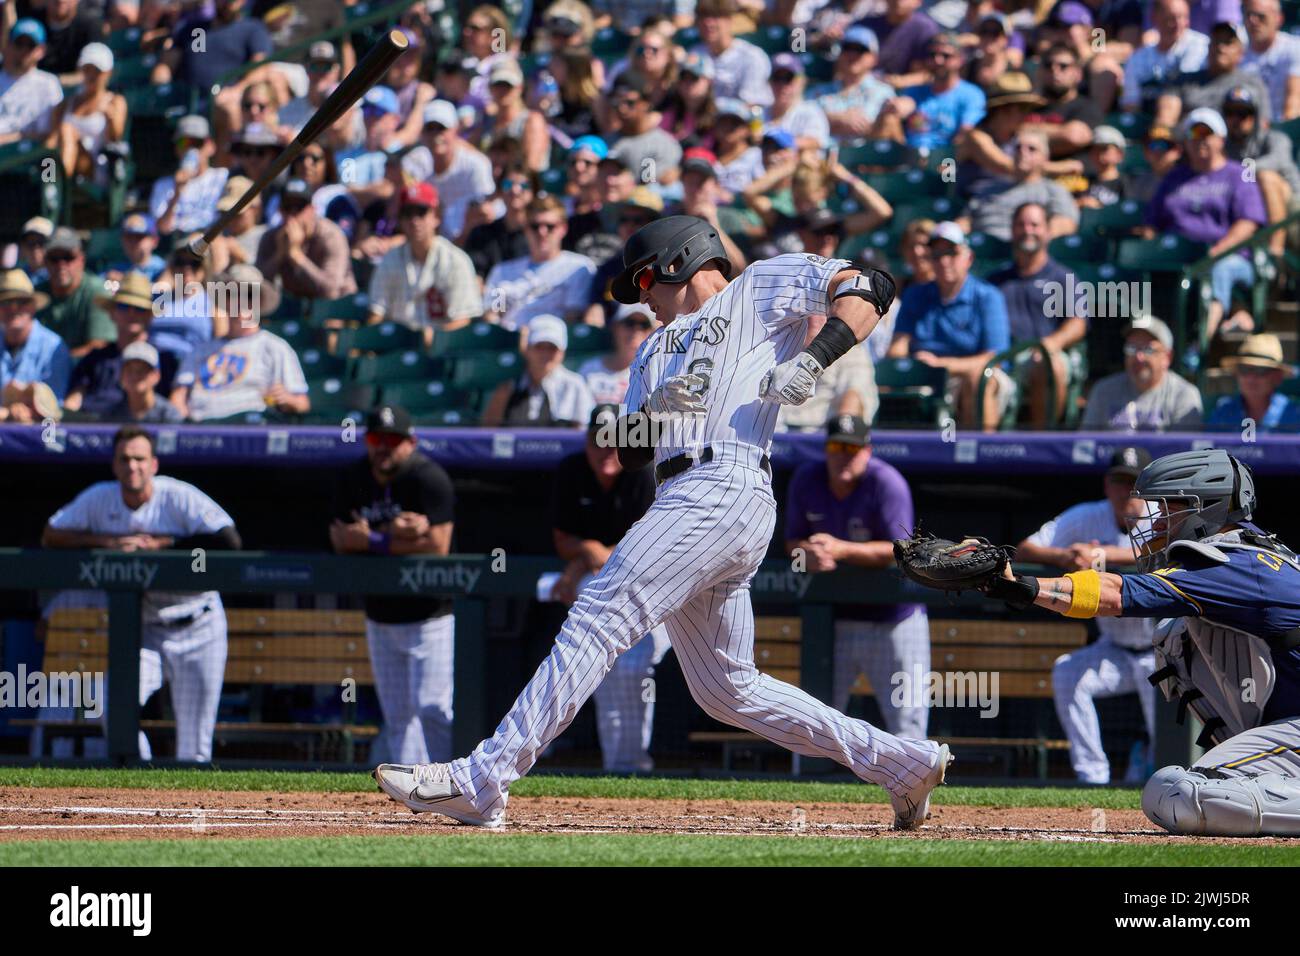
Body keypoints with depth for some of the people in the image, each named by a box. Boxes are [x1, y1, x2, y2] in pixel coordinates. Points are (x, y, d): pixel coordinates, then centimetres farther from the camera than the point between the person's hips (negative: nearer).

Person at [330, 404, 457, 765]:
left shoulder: (429, 478, -15)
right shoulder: (352, 480, 4)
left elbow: (437, 545, -23)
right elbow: (340, 538, -5)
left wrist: (375, 541, -18)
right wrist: (395, 531, -19)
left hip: (429, 616, -7)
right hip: (380, 618, 7)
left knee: (432, 707, -13)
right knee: (396, 714, 9)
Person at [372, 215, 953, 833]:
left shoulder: (762, 288, 11)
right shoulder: (658, 347, 32)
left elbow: (869, 289, 1)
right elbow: (629, 451, 20)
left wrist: (813, 360, -14)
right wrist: (658, 406, -2)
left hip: (723, 487, -10)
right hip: (685, 498, 10)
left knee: (596, 623, -16)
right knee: (728, 691, 9)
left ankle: (482, 782, -22)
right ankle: (901, 764, 13)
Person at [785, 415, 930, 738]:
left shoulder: (886, 483, -17)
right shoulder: (806, 480, -2)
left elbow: (899, 551, -22)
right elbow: (793, 542, 4)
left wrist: (841, 550, -33)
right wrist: (808, 554, -21)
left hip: (892, 616, -4)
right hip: (832, 619, 4)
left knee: (905, 717, -6)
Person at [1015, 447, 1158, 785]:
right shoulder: (1086, 518, -6)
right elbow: (1024, 550, -13)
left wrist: (1100, 555, -50)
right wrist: (1063, 557, -35)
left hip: (1163, 653, -3)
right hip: (1114, 650, 3)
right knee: (1066, 673, -26)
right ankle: (1092, 775, -20)